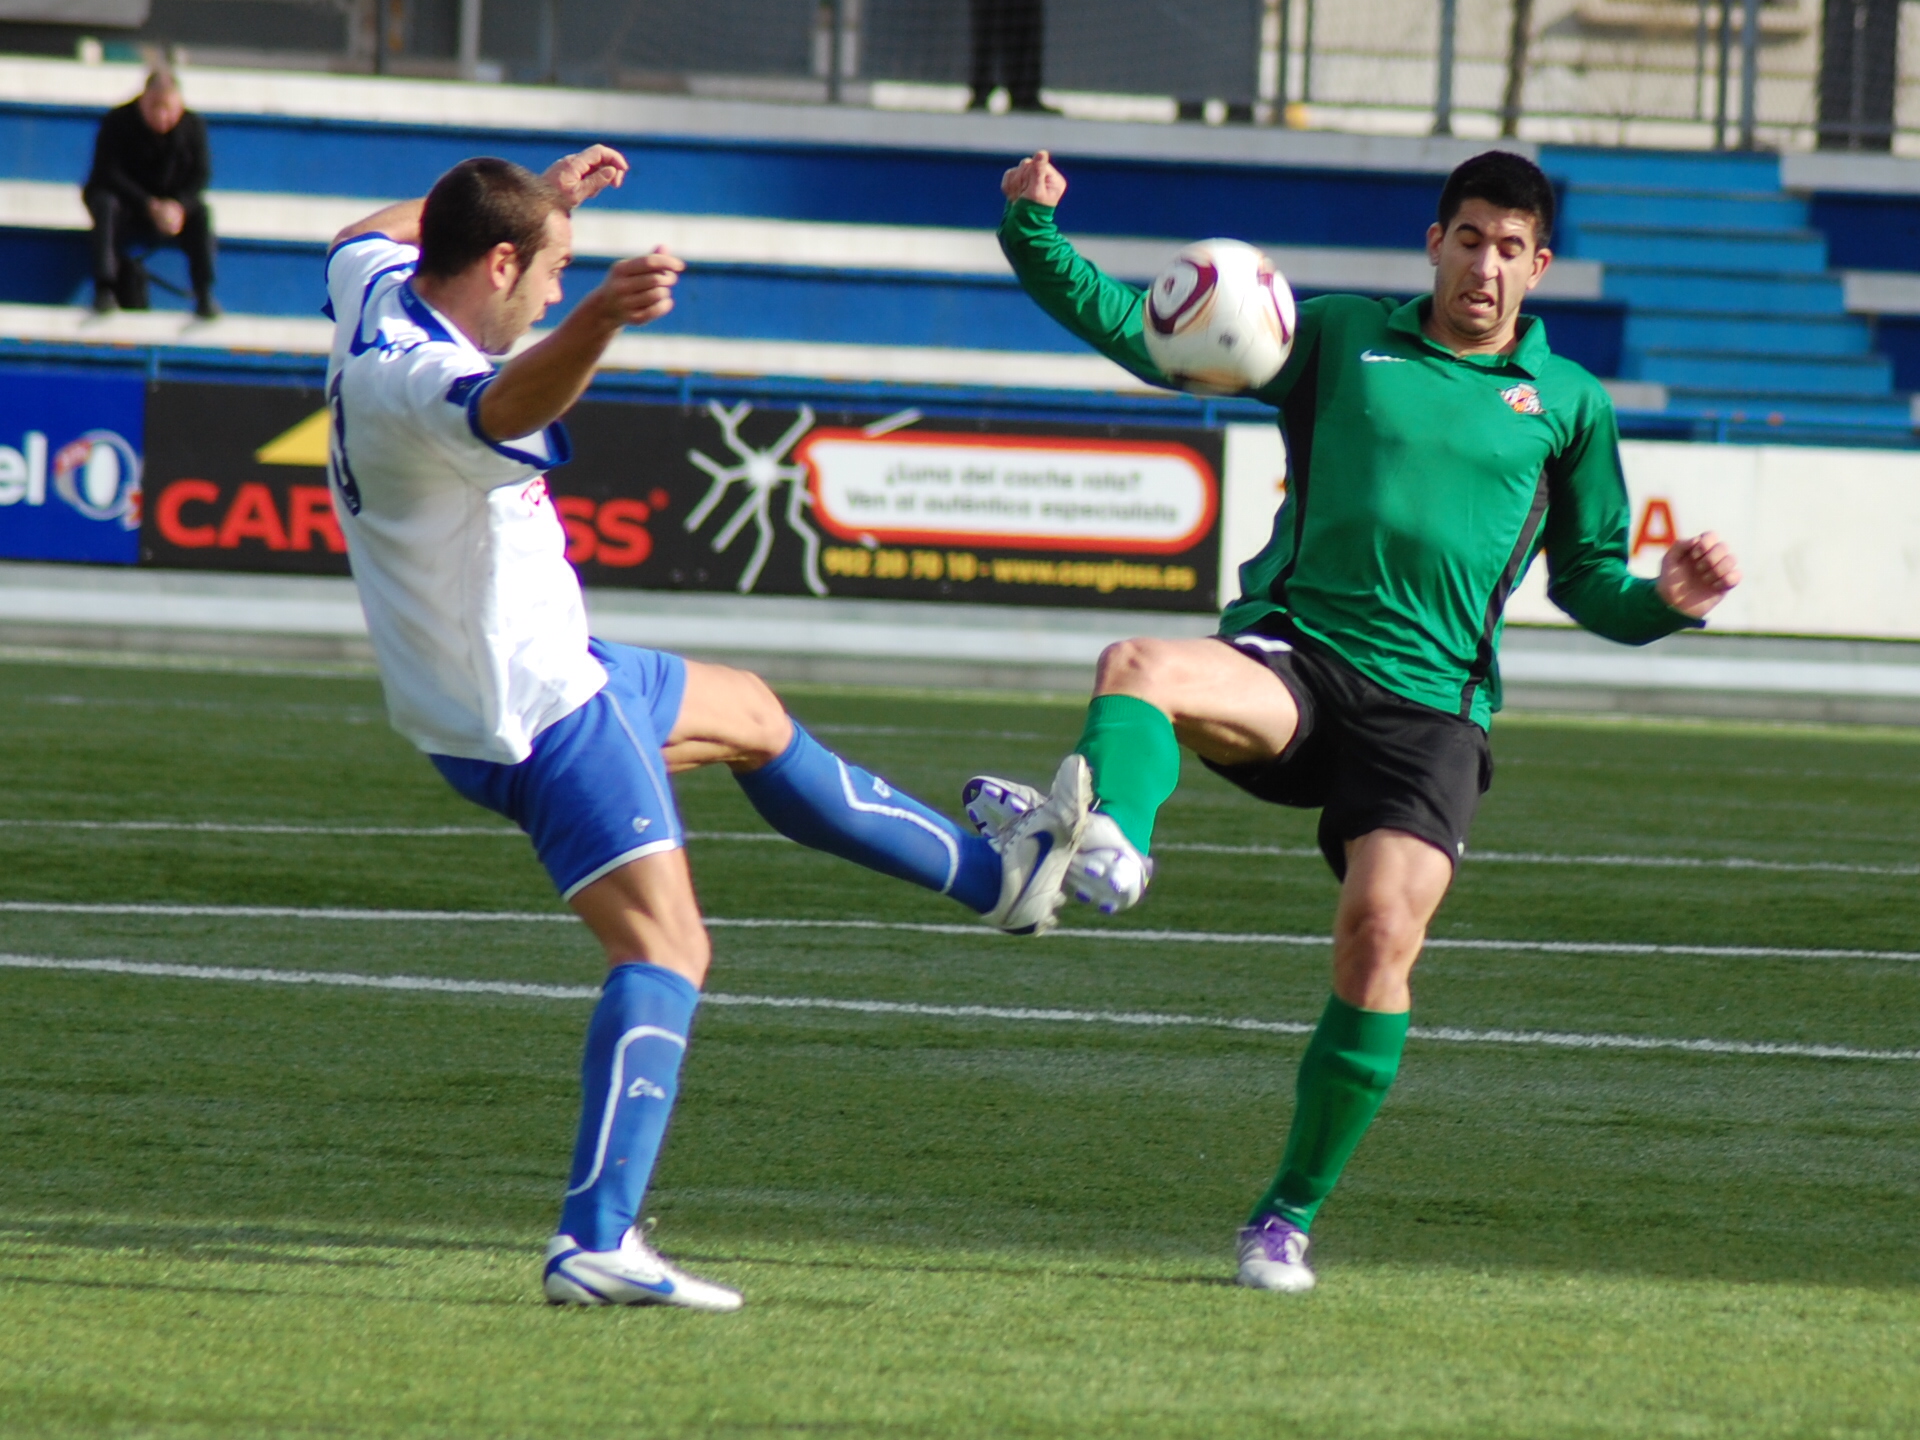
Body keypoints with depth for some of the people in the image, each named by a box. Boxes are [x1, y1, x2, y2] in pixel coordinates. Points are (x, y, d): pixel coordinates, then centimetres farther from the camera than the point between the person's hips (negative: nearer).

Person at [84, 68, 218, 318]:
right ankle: (105, 291, -38)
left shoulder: (193, 126, -6)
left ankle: (204, 296, -28)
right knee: (105, 204, -34)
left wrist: (178, 205, -29)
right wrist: (150, 205, -32)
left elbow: (200, 175, -8)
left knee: (200, 214, -26)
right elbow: (108, 173, -20)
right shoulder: (118, 122, -15)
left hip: (170, 205, 2)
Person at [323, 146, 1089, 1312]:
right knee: (665, 947, -18)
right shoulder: (420, 383, -29)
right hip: (538, 717, -11)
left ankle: (994, 875, 48)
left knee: (749, 714, 30)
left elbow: (368, 234, 28)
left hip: (545, 673, 11)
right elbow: (509, 405, -54)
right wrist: (600, 320, -73)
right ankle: (595, 1245, -27)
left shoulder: (374, 293, 2)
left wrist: (536, 199, 36)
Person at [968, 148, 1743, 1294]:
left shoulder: (1567, 403, 15)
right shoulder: (1339, 338, 14)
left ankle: (1291, 1218, -3)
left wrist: (1668, 601, -1)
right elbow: (1140, 333, 13)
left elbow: (1591, 588, 20)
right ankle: (1109, 843, -68)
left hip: (1430, 706, 0)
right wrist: (1036, 238, 0)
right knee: (1140, 667, -32)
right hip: (1294, 661, 0)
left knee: (1382, 934, -19)